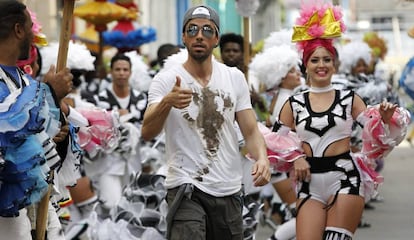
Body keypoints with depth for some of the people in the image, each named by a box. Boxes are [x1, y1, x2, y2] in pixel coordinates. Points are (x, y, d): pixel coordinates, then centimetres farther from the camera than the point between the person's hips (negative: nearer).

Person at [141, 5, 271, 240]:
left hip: (229, 192, 4)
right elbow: (147, 133, -17)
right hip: (186, 189, -4)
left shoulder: (235, 78, 6)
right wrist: (166, 103, -37)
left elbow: (250, 130, 4)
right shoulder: (166, 80, -5)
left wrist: (262, 157, -18)